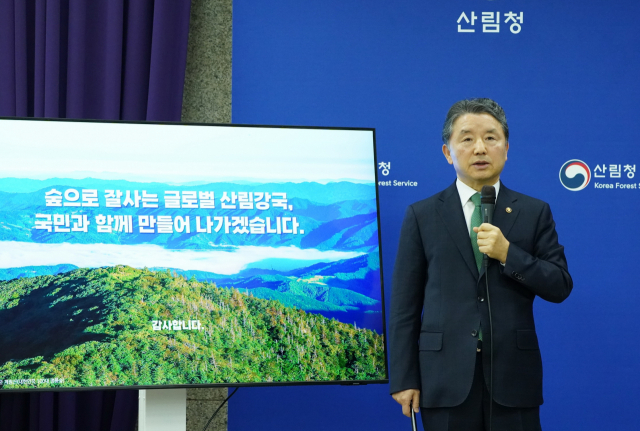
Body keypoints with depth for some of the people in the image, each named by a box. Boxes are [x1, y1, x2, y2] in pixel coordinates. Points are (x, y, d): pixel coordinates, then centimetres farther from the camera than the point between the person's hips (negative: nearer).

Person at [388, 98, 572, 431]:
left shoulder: (535, 212, 7)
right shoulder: (422, 215, 4)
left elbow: (560, 287, 3)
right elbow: (404, 304, 3)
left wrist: (508, 253, -12)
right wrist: (404, 378, -2)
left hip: (513, 376, 1)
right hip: (447, 378, -1)